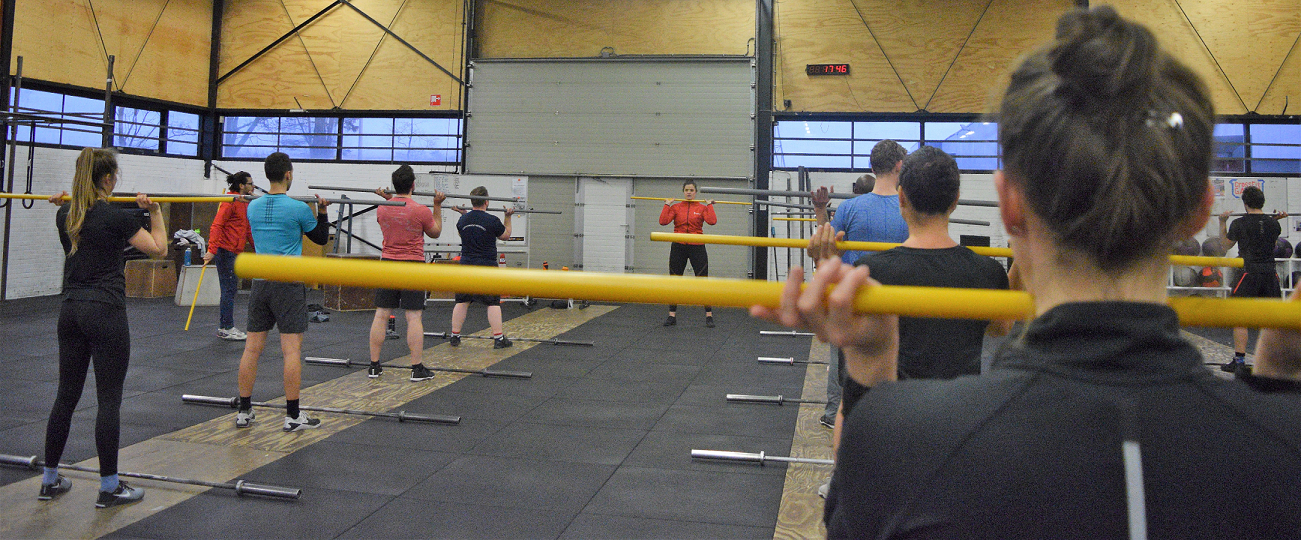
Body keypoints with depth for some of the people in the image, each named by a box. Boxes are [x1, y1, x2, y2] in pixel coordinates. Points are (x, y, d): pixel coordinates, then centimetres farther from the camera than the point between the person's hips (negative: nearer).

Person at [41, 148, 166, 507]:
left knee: (66, 395, 14)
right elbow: (158, 249, -4)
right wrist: (154, 212, 3)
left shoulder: (64, 216, 7)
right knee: (109, 399, -1)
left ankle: (50, 481, 22)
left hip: (70, 311, 7)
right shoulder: (116, 217, -13)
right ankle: (109, 488, 4)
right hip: (105, 312, -7)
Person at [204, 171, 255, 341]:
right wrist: (212, 250, -29)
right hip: (226, 250, -10)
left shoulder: (244, 203, 17)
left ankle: (225, 327, 20)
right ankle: (226, 328, -1)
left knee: (231, 289, 13)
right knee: (229, 290, -6)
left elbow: (247, 230, 27)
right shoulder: (230, 202, -13)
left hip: (235, 252, 10)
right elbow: (217, 225, -21)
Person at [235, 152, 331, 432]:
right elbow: (321, 238, 5)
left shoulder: (253, 207, 7)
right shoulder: (298, 208, -9)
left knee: (252, 348, 8)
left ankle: (244, 411, 13)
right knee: (292, 349, -3)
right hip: (288, 284, -5)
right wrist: (322, 211, 16)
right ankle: (293, 415, 0)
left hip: (260, 283, 6)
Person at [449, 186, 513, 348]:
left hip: (466, 267, 4)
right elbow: (506, 236, 6)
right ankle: (498, 339, 0)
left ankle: (455, 337, 16)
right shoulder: (492, 221, -11)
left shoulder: (462, 219, 2)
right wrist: (508, 217, 15)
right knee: (493, 303, 1)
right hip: (487, 267, -4)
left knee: (462, 302, 12)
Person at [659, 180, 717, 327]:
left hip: (697, 247, -2)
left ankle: (709, 315, 6)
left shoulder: (702, 208, 3)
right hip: (678, 247, 2)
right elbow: (663, 221, -9)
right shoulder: (676, 207, 6)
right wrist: (667, 205, -5)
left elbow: (712, 221, -15)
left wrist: (709, 205, -8)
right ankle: (672, 315, 15)